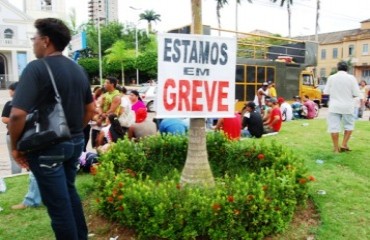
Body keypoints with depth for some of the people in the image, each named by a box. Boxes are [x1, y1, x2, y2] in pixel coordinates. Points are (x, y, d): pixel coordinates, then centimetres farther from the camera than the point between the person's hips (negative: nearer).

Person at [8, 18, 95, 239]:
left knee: (58, 204, 6)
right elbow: (90, 109, 13)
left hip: (47, 147, -7)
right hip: (75, 143, 8)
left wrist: (16, 146, -9)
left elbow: (18, 114, -24)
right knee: (69, 192, 25)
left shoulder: (36, 68, -16)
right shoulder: (78, 69, 7)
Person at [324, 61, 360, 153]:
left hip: (334, 106, 0)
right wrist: (349, 95, 14)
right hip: (347, 106, 0)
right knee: (349, 125, 18)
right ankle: (344, 144, 16)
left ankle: (336, 148, 8)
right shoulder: (351, 78, -4)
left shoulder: (331, 77, -2)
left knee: (334, 127, 4)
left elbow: (326, 92, 1)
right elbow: (356, 94, -6)